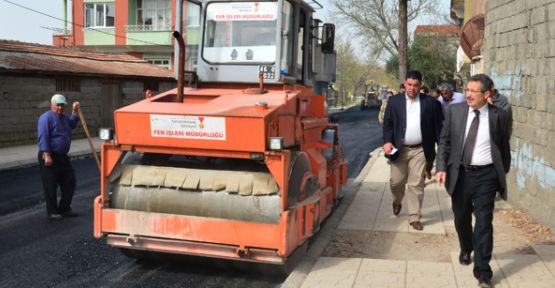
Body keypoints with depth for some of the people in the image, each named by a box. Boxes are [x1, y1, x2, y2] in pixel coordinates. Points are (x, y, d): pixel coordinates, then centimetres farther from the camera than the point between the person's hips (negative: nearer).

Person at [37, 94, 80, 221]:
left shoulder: (64, 117, 15)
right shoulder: (46, 117, -13)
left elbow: (72, 125, 37)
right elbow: (43, 138, -20)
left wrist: (75, 112, 23)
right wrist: (46, 155, -26)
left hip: (63, 156, 9)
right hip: (49, 157, -9)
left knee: (69, 183, 10)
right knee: (50, 186, -1)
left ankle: (64, 209, 22)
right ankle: (52, 212, 8)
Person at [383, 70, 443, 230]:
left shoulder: (430, 102, 0)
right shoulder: (394, 101, 2)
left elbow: (438, 127, 1)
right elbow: (388, 123, 1)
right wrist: (387, 141, -15)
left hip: (420, 150, -1)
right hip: (399, 149, 1)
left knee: (416, 185, 0)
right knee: (396, 181, 7)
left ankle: (414, 217, 10)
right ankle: (397, 201, 39)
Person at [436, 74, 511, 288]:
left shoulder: (499, 116, -6)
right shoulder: (455, 111, -2)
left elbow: (504, 147, 6)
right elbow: (445, 141, 3)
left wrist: (503, 173, 13)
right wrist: (441, 167, -8)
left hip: (485, 176, -2)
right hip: (460, 174, 3)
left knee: (484, 222, -2)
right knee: (461, 218, 18)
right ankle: (466, 250, 47)